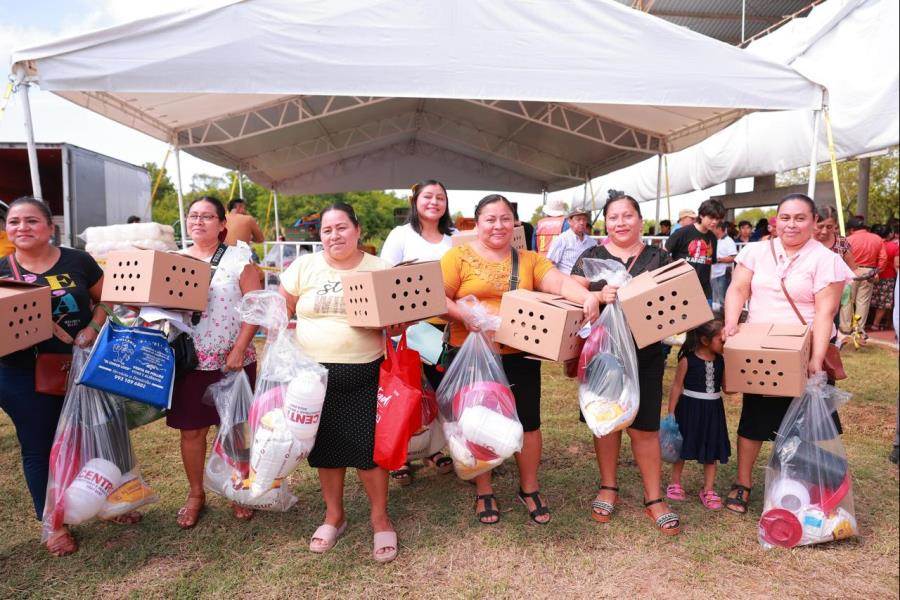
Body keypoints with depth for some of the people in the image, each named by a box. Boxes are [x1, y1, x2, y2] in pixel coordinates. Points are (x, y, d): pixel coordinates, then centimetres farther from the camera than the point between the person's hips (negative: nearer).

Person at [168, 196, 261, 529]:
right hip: (189, 360, 3)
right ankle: (195, 494, 28)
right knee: (191, 430, 9)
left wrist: (239, 350, -14)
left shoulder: (238, 258, -4)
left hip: (233, 360, -3)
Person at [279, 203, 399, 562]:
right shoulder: (304, 267, 3)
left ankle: (380, 518, 22)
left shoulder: (379, 268, 1)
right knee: (326, 446, 12)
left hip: (364, 374, -2)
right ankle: (334, 515, 34)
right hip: (316, 373, 2)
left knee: (368, 446, -1)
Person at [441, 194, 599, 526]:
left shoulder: (529, 259, 7)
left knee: (528, 421, 10)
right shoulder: (459, 256, -2)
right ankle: (484, 492, 30)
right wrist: (464, 315, -25)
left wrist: (587, 297, -27)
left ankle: (529, 489, 32)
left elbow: (561, 282, -8)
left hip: (520, 356, 3)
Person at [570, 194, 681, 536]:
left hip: (645, 353, 0)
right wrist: (600, 296, -23)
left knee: (644, 426, 3)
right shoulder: (592, 257, 5)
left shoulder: (658, 258, 6)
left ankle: (653, 498, 19)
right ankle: (608, 488, 30)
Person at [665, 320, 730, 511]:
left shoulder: (721, 361, -1)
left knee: (712, 449, 10)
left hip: (712, 410, 4)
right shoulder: (687, 360, -14)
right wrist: (671, 413, -7)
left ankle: (708, 490, 24)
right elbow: (677, 387, -8)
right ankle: (675, 483, 29)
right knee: (682, 446, 10)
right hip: (689, 408, -4)